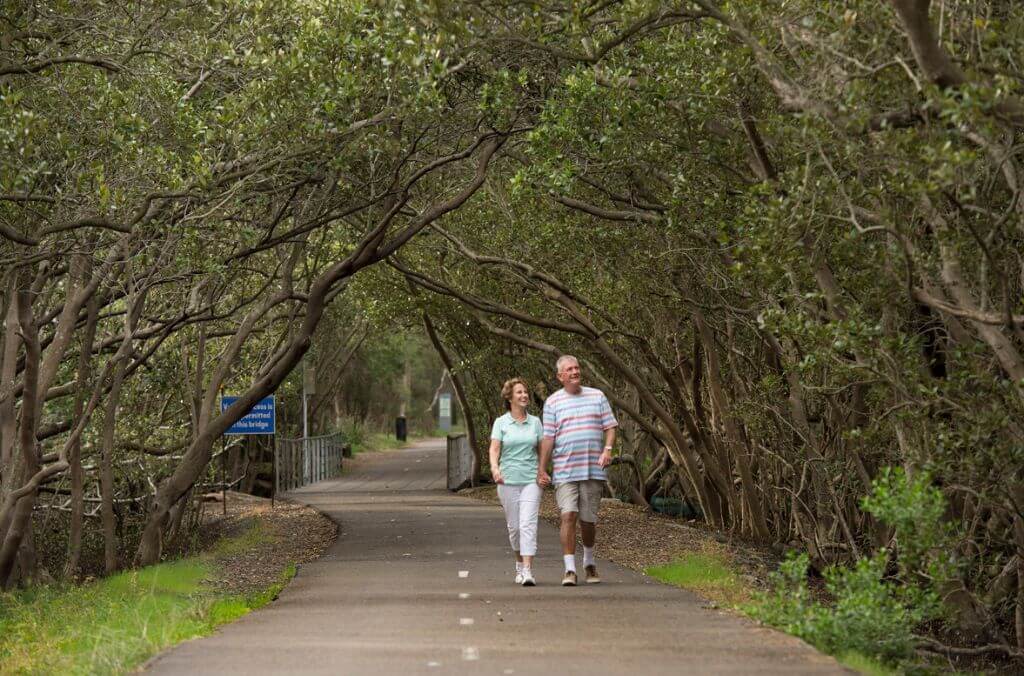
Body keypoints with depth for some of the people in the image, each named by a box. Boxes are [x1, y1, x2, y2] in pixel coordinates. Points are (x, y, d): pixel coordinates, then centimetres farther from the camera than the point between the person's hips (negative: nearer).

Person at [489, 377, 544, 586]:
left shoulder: (535, 422, 8)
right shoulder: (501, 423, 3)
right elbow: (494, 449, -6)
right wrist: (494, 468, -24)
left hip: (531, 480, 0)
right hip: (508, 481, 0)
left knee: (528, 524, -13)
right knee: (514, 526, 9)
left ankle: (528, 571, -20)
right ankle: (519, 563, 30)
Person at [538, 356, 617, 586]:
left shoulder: (597, 397, 9)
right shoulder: (553, 402, 5)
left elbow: (610, 427, 9)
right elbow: (548, 439, 4)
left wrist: (607, 450, -9)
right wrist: (542, 470, -1)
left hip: (593, 470, 2)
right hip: (565, 471, -1)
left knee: (588, 520, 7)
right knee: (568, 516, -14)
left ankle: (589, 562, 31)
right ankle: (570, 569, -13)